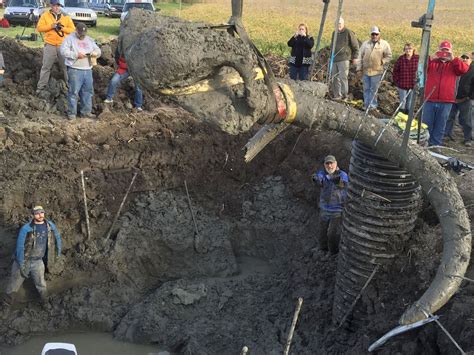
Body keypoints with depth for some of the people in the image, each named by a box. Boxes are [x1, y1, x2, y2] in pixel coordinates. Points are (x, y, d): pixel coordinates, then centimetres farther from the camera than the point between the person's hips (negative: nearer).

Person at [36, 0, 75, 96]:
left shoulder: (66, 17, 7)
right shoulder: (45, 15, 4)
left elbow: (72, 29, 3)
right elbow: (39, 27, -3)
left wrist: (62, 28, -14)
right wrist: (51, 26, -16)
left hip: (63, 46, 1)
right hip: (50, 45, -1)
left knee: (66, 66, 8)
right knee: (46, 67, 2)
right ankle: (41, 87, 9)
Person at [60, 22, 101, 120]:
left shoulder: (89, 40, 18)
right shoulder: (70, 38, 1)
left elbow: (98, 50, 20)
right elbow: (63, 51, -10)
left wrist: (95, 53, -4)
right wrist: (76, 55, -18)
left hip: (88, 69, 6)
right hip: (75, 69, -6)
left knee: (88, 91, 8)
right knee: (74, 91, -5)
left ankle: (86, 111, 17)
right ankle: (72, 113, 1)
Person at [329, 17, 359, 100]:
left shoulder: (348, 32, -4)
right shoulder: (334, 33, 17)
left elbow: (355, 46, -2)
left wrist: (355, 57, -3)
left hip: (344, 59, -7)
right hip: (334, 59, 7)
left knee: (343, 77, -10)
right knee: (334, 78, 7)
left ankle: (344, 95, -5)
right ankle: (336, 95, 13)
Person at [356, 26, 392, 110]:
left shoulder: (384, 44, -1)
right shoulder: (365, 44, 7)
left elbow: (389, 56, 3)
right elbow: (360, 57, 8)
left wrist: (382, 62, -10)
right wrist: (359, 69, 4)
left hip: (377, 71, -3)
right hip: (365, 71, 3)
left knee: (374, 89, 3)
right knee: (366, 89, 11)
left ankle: (372, 105, 13)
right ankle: (366, 104, 22)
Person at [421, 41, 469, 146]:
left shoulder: (453, 64, 10)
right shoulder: (432, 62, 10)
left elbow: (464, 69, -8)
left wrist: (453, 59, -18)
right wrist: (431, 58, -17)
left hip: (446, 102, 0)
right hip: (430, 100, 0)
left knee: (440, 127, 5)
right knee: (426, 125, 4)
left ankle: (435, 146, 11)